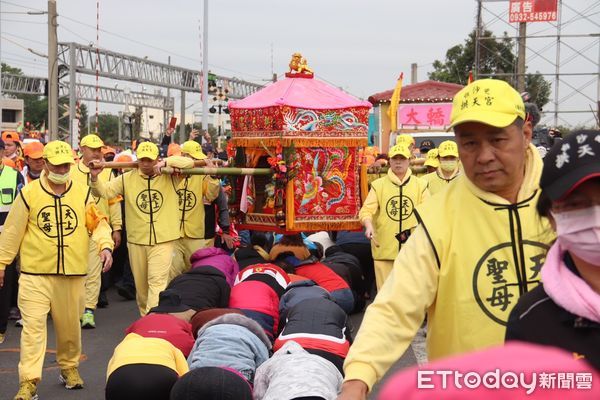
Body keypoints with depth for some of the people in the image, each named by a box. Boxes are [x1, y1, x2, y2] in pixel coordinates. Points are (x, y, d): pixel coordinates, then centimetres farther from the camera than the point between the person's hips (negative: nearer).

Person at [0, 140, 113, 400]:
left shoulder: (82, 193, 5)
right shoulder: (28, 193, -1)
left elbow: (98, 223, 7)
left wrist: (105, 245, -11)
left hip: (73, 272, 2)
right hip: (36, 273, -2)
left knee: (70, 324, 13)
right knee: (33, 325, -9)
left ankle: (69, 367, 35)